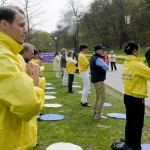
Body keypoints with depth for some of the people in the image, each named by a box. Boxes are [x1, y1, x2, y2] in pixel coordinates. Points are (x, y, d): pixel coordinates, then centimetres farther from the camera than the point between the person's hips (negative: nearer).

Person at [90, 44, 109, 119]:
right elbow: (106, 68, -22)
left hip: (94, 79, 10)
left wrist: (103, 65, 5)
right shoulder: (98, 59, -20)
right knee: (102, 98, -5)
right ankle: (98, 114, -2)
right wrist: (105, 64, -1)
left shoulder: (93, 57, 12)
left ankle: (95, 111, 29)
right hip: (99, 80, -10)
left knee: (98, 96, 21)